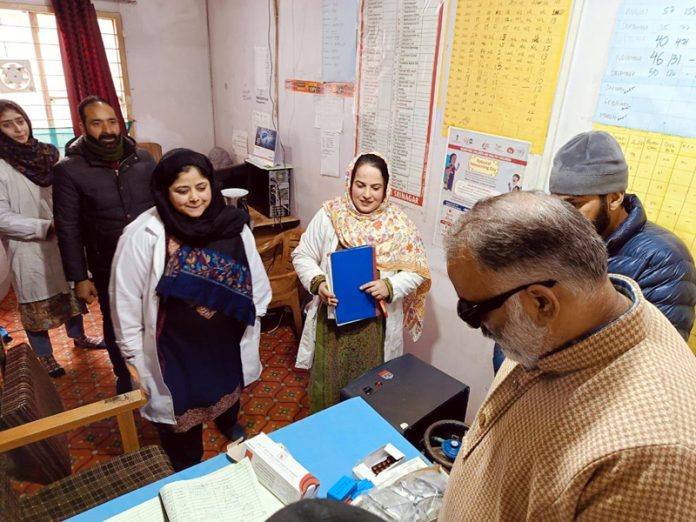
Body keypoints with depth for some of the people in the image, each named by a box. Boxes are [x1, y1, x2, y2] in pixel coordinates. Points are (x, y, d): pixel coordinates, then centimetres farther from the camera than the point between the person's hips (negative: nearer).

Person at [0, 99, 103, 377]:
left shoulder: (46, 154, 3)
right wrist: (46, 227, -20)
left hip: (63, 242, 5)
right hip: (30, 249, -5)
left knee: (71, 290, 18)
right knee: (37, 302, 8)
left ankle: (78, 337, 39)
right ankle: (45, 357, 25)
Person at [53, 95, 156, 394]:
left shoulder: (143, 159, -3)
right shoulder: (69, 170, -11)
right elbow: (68, 229, -8)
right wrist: (79, 278, -9)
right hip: (109, 268, -2)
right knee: (116, 325, 17)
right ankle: (124, 377, 40)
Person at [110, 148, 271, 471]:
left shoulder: (232, 224, -11)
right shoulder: (143, 235, -20)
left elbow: (255, 278, 2)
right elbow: (125, 298, -13)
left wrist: (254, 317, 5)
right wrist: (133, 355, -8)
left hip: (226, 339, 4)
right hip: (175, 346, -3)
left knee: (228, 388, 30)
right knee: (180, 414, 14)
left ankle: (229, 423, 65)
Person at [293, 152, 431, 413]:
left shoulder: (398, 224, -8)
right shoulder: (329, 215, -7)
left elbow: (416, 271, -4)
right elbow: (302, 256, -1)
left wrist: (390, 286, -22)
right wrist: (317, 282, -19)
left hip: (375, 323, 0)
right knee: (327, 383, 16)